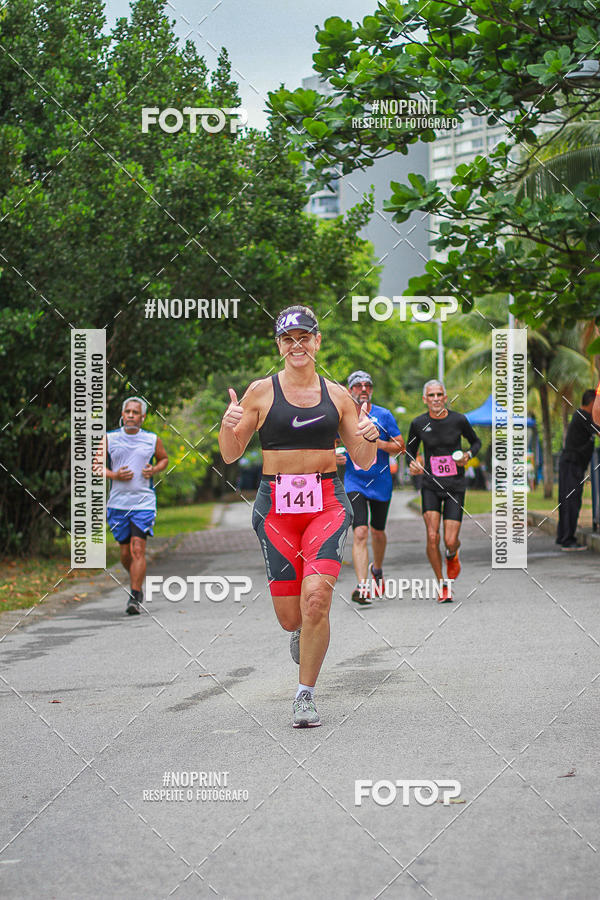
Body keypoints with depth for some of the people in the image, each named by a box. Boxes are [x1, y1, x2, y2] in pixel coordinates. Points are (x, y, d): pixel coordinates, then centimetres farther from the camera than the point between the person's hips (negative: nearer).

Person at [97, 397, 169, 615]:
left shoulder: (152, 440, 4)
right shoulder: (109, 439, 4)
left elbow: (164, 459, 20)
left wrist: (154, 470, -2)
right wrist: (113, 475, -13)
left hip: (144, 502, -2)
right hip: (118, 504, 2)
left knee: (138, 549, -13)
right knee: (125, 552, 8)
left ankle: (135, 599, -12)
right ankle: (137, 584, 36)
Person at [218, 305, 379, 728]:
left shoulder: (337, 395, 7)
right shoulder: (261, 392, 3)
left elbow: (364, 462, 11)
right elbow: (230, 455, 3)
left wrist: (370, 437, -11)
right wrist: (229, 425, -17)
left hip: (327, 502, 0)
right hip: (276, 506, 0)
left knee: (316, 597, -20)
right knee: (290, 616, -1)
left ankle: (306, 695, -5)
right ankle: (302, 631, 40)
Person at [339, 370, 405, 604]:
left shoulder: (384, 415, -1)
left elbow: (400, 447, -2)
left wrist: (376, 442, -17)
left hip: (381, 482, 1)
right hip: (355, 482, -1)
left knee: (378, 532, 16)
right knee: (360, 533, -16)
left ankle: (377, 568, 45)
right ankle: (362, 586, -22)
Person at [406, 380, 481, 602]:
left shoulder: (459, 420, -4)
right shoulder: (418, 424, -2)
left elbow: (476, 442, 12)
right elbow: (410, 450, 13)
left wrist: (468, 455, -8)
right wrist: (414, 464, -8)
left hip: (455, 486, 0)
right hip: (430, 485, 0)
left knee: (450, 541, -7)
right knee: (432, 537, -16)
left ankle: (452, 555, 33)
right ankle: (442, 585, 3)